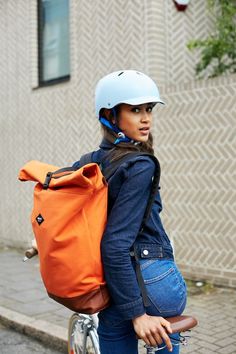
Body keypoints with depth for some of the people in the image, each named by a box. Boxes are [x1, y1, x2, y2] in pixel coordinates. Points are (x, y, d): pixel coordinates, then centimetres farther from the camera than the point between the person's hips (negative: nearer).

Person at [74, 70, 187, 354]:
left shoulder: (90, 163, 6)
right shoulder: (140, 166, -16)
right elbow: (115, 245, -24)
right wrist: (137, 313, -20)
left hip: (107, 289, 5)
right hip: (152, 283, -5)